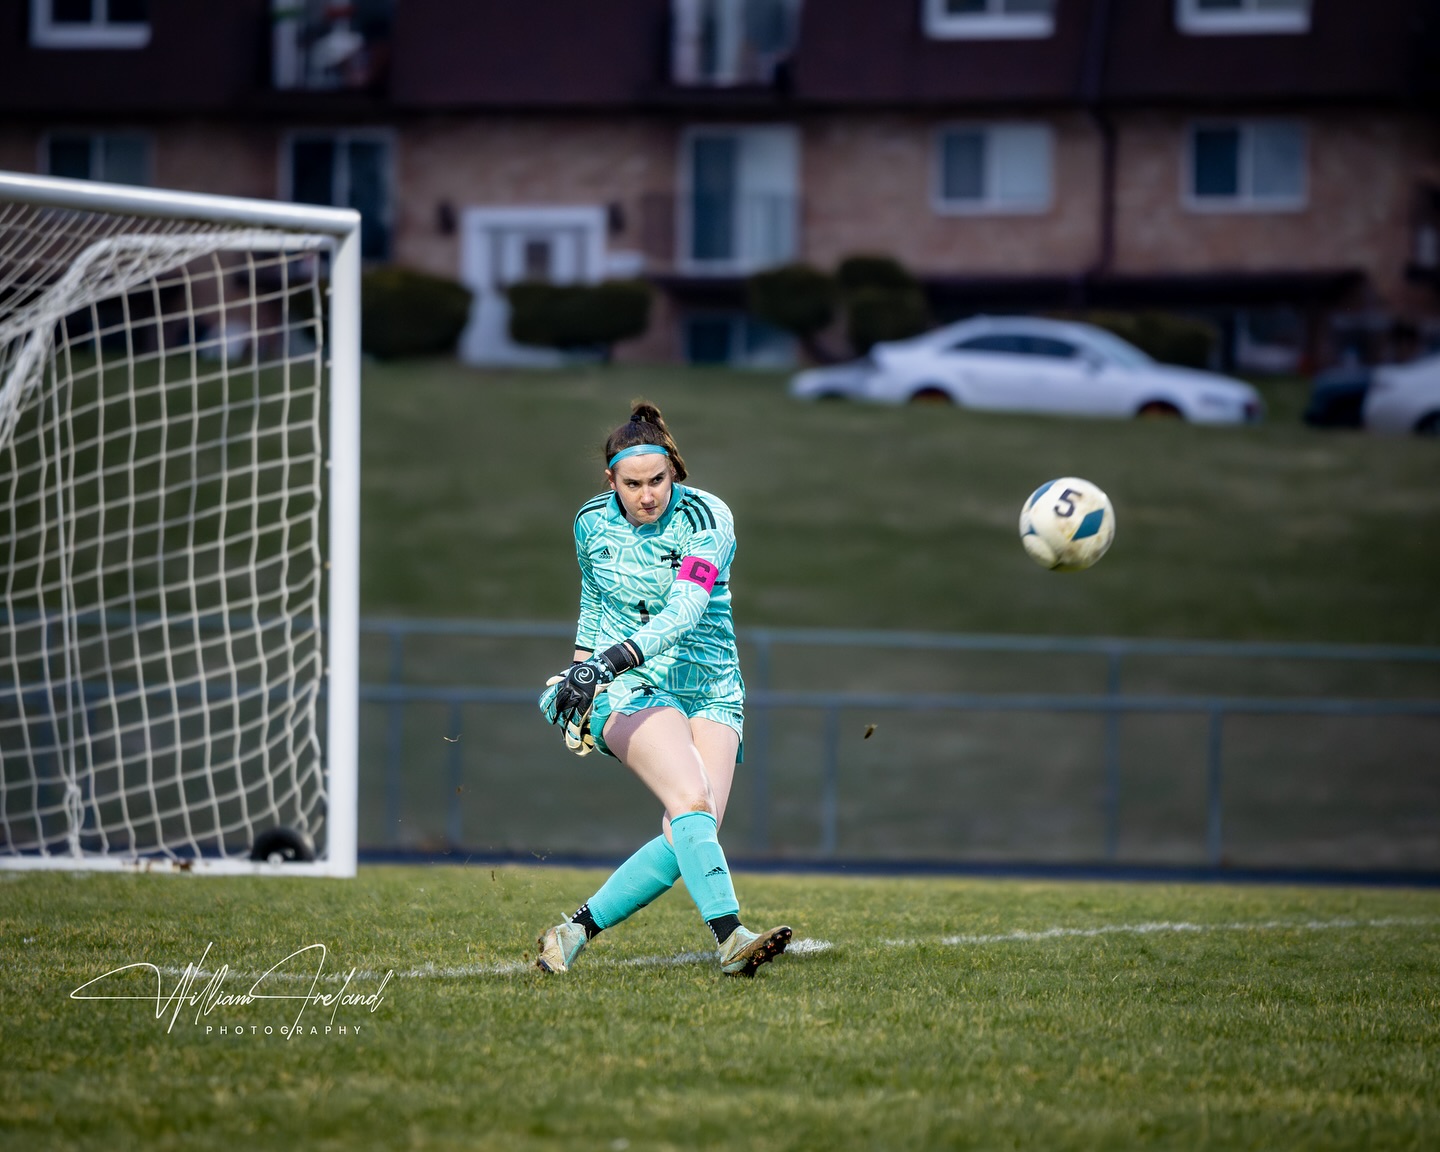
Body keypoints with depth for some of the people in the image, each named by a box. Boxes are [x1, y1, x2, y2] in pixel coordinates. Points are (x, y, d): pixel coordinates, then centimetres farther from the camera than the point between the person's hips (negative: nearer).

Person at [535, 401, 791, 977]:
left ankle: (575, 931, -9)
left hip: (710, 687, 0)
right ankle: (729, 937, -41)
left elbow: (684, 609, -25)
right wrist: (579, 671, 20)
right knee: (691, 801, -27)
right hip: (629, 690, 0)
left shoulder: (707, 518, -12)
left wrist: (613, 657, -37)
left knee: (692, 835, -18)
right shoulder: (592, 523, 1)